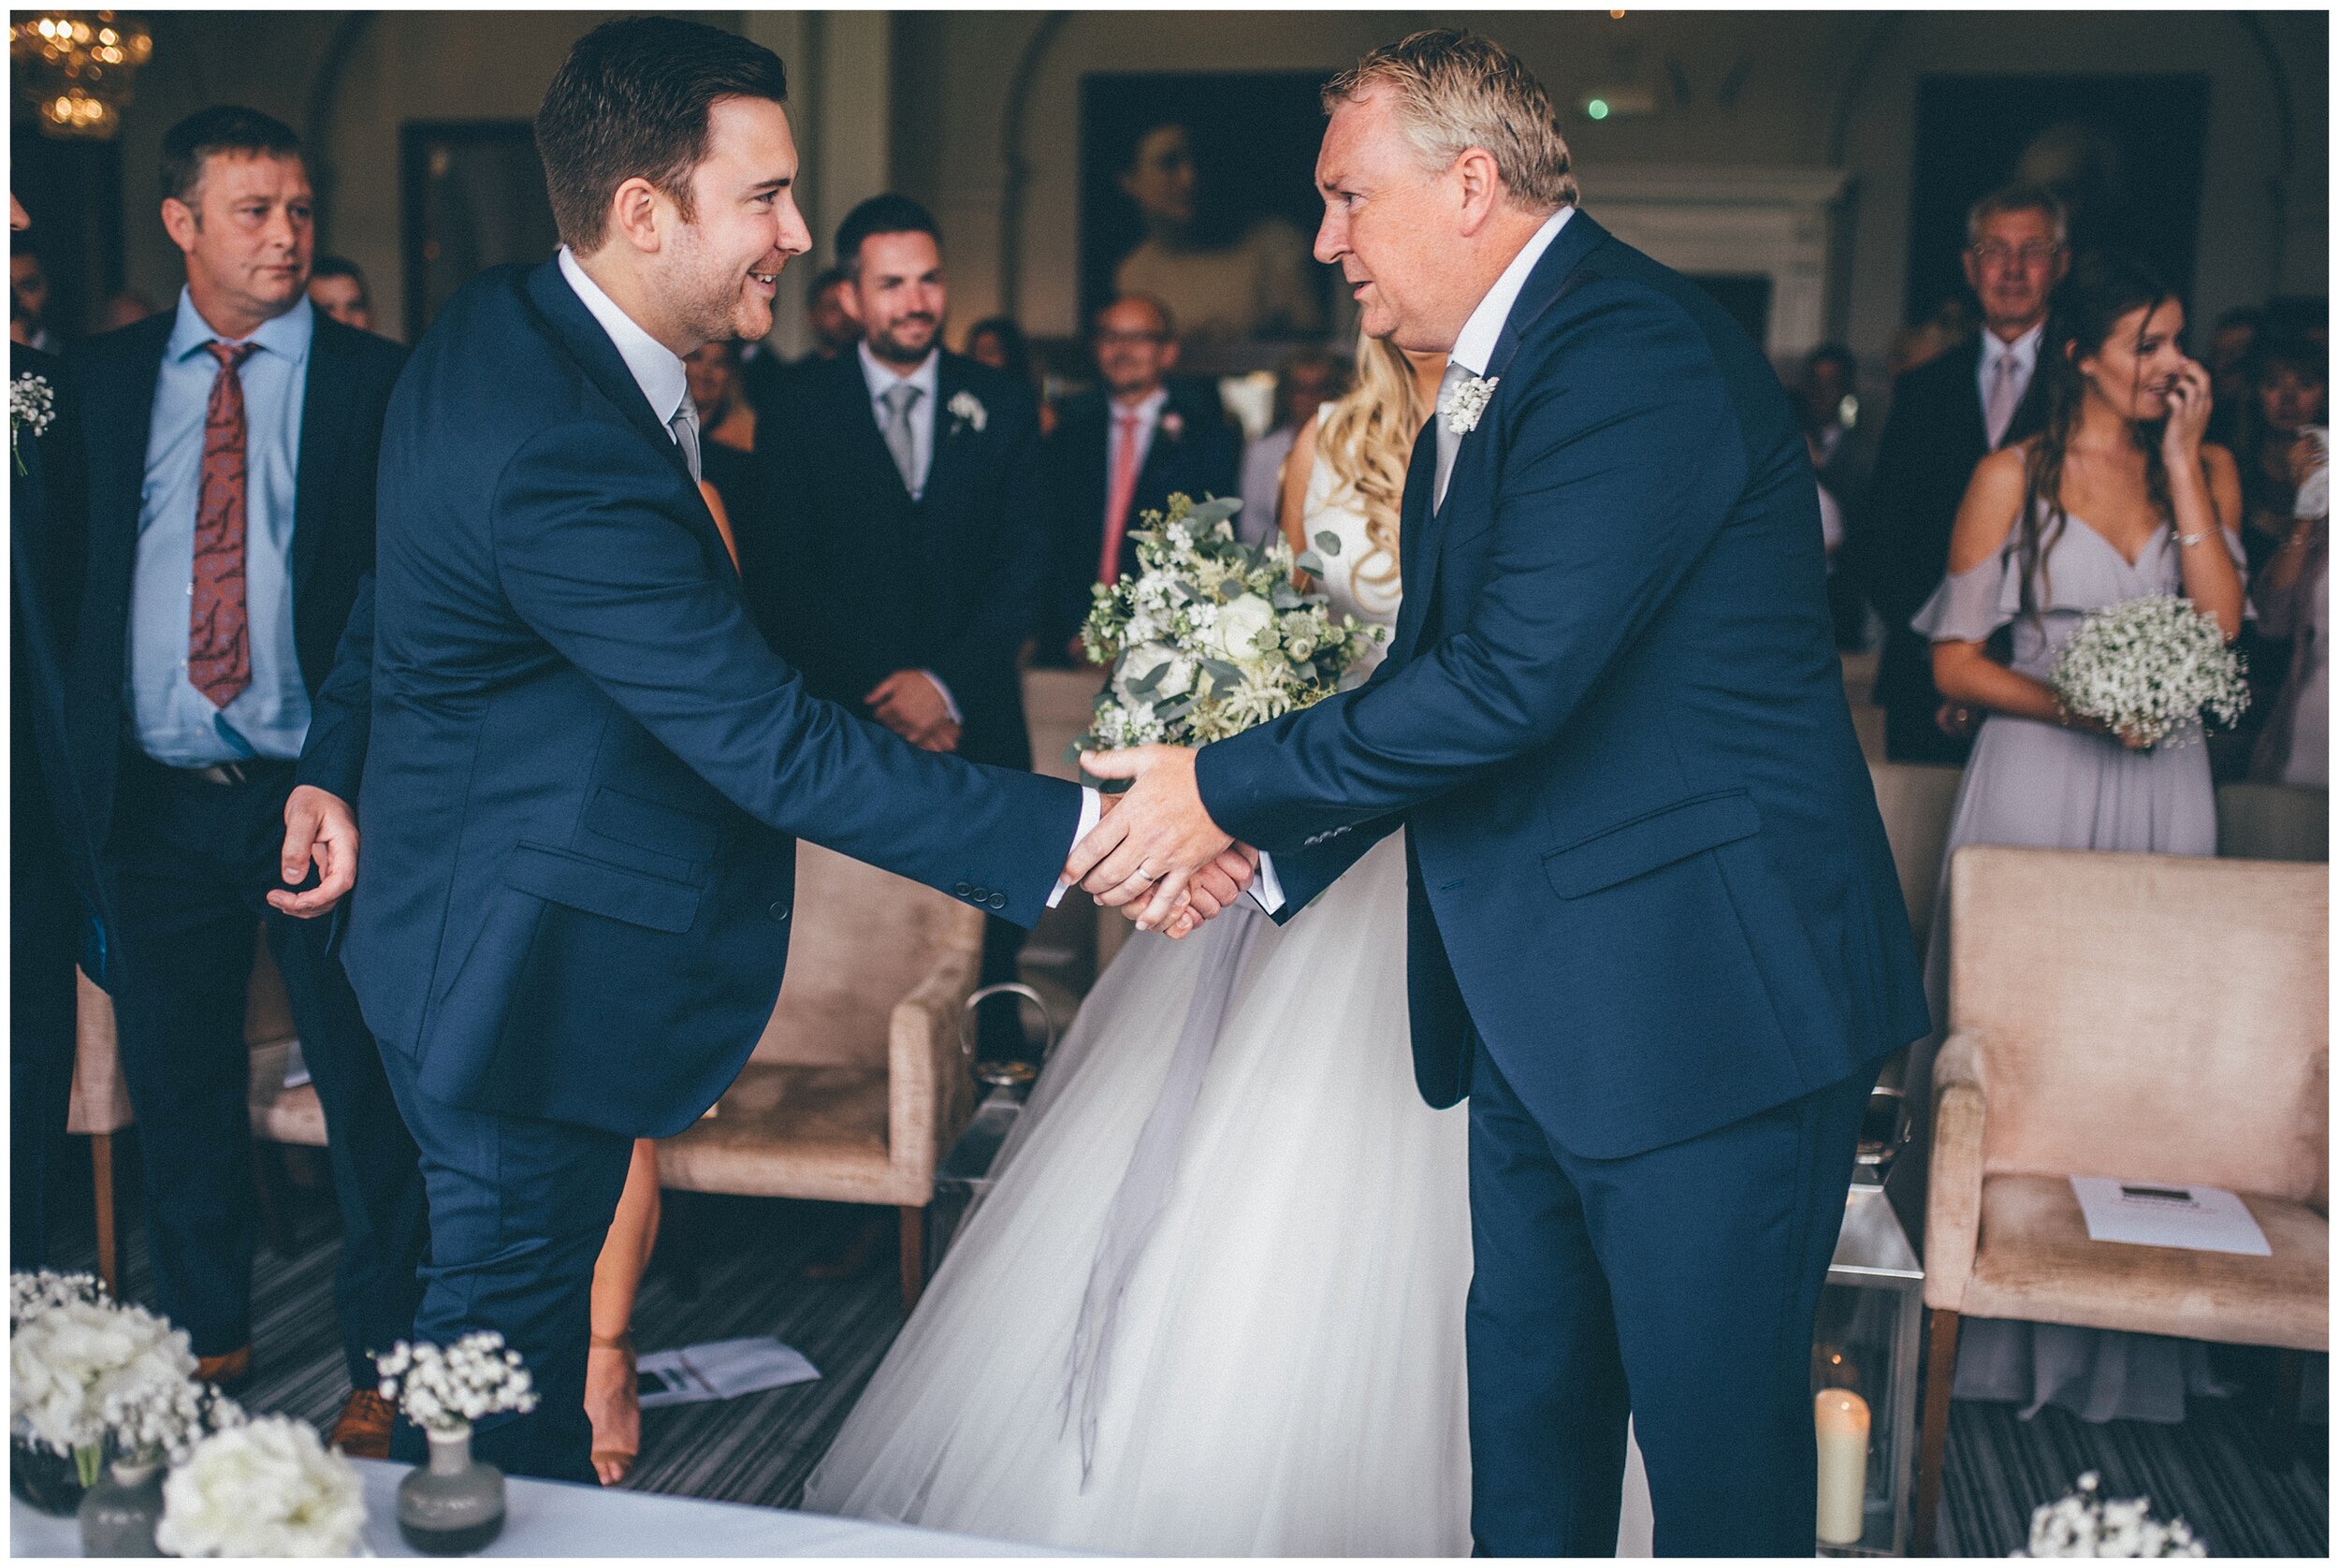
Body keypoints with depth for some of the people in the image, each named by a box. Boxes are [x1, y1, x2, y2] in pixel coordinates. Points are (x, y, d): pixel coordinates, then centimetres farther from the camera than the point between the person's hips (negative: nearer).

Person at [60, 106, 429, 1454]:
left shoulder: (376, 382, -1)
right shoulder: (103, 376, 9)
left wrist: (341, 776, -16)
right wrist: (85, 763, 1)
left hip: (317, 796, -3)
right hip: (157, 798, 3)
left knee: (366, 1083, 4)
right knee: (175, 1085, 15)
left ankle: (384, 1363, 20)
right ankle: (207, 1330, 35)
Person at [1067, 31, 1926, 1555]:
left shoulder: (1638, 353, -18)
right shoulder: (1482, 385, 14)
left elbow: (1507, 681, -26)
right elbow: (1431, 673, 16)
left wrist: (1226, 784, -15)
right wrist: (1264, 847, 4)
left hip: (1706, 999, -9)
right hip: (1537, 1011, 10)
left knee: (1718, 1442, 4)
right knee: (1527, 1398, 20)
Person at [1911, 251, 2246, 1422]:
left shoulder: (2206, 469, 9)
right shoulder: (2015, 476, 0)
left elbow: (2220, 622, -7)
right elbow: (1954, 663, -2)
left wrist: (2179, 460, -7)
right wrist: (2077, 705, -17)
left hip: (2161, 787, 3)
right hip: (2035, 781, -3)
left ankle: (2121, 1331, 18)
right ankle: (1992, 1323, 12)